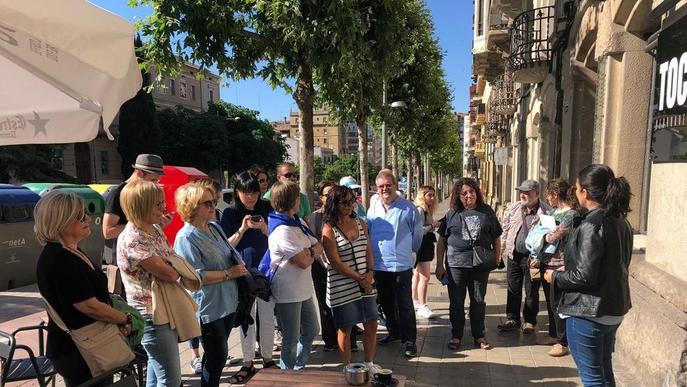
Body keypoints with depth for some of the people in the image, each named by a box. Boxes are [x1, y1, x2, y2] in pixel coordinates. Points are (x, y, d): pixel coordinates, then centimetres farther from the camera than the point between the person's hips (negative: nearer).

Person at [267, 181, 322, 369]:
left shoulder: (299, 223, 7)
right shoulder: (282, 230, -22)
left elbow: (319, 247, 6)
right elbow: (304, 262, -23)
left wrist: (308, 252, -16)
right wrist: (311, 253, -2)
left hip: (303, 289, 9)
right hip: (288, 292, -9)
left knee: (311, 330, 22)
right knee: (291, 340, 7)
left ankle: (298, 368, 39)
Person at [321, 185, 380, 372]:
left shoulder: (360, 223, 8)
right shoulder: (329, 229, -9)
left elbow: (368, 250, 10)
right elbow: (335, 262, -13)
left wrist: (370, 273, -6)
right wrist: (359, 278, -13)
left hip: (366, 284, 5)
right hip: (342, 287, -5)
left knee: (371, 325, 10)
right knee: (346, 328, 7)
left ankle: (369, 363, 31)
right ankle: (347, 367, 26)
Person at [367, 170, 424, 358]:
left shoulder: (407, 207, -8)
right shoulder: (373, 207, 5)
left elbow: (418, 233, 2)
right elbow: (366, 230, 15)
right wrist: (370, 254, 14)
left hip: (401, 265, -5)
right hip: (378, 265, 5)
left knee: (405, 305, 1)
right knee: (386, 303, 18)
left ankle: (409, 341, 14)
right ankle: (394, 332, 36)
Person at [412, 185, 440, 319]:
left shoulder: (427, 210, 13)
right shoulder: (419, 210, -17)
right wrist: (432, 226, -17)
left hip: (426, 246, 10)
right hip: (421, 247, -10)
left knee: (417, 275, 17)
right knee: (424, 277, -9)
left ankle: (415, 302, 28)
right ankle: (422, 307, -3)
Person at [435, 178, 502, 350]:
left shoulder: (487, 212, 4)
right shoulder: (452, 214, 2)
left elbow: (496, 239, 9)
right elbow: (441, 241, 4)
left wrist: (496, 260, 3)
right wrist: (439, 265, 1)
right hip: (456, 263, 0)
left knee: (478, 300, 12)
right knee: (456, 302, 7)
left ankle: (479, 336, 27)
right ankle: (456, 336, 21)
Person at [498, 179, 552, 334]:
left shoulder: (546, 212, -12)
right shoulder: (514, 208, 3)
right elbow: (505, 228, 11)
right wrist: (501, 249, 9)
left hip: (532, 257, -4)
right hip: (514, 255, 5)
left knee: (531, 292, 10)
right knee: (513, 289, 13)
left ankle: (530, 321, 27)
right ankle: (512, 319, 26)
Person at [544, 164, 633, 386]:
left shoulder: (591, 225, -22)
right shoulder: (621, 222, 6)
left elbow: (584, 276, -23)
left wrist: (555, 277, -7)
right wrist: (568, 267, 16)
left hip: (588, 312, -9)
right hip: (615, 309, 9)